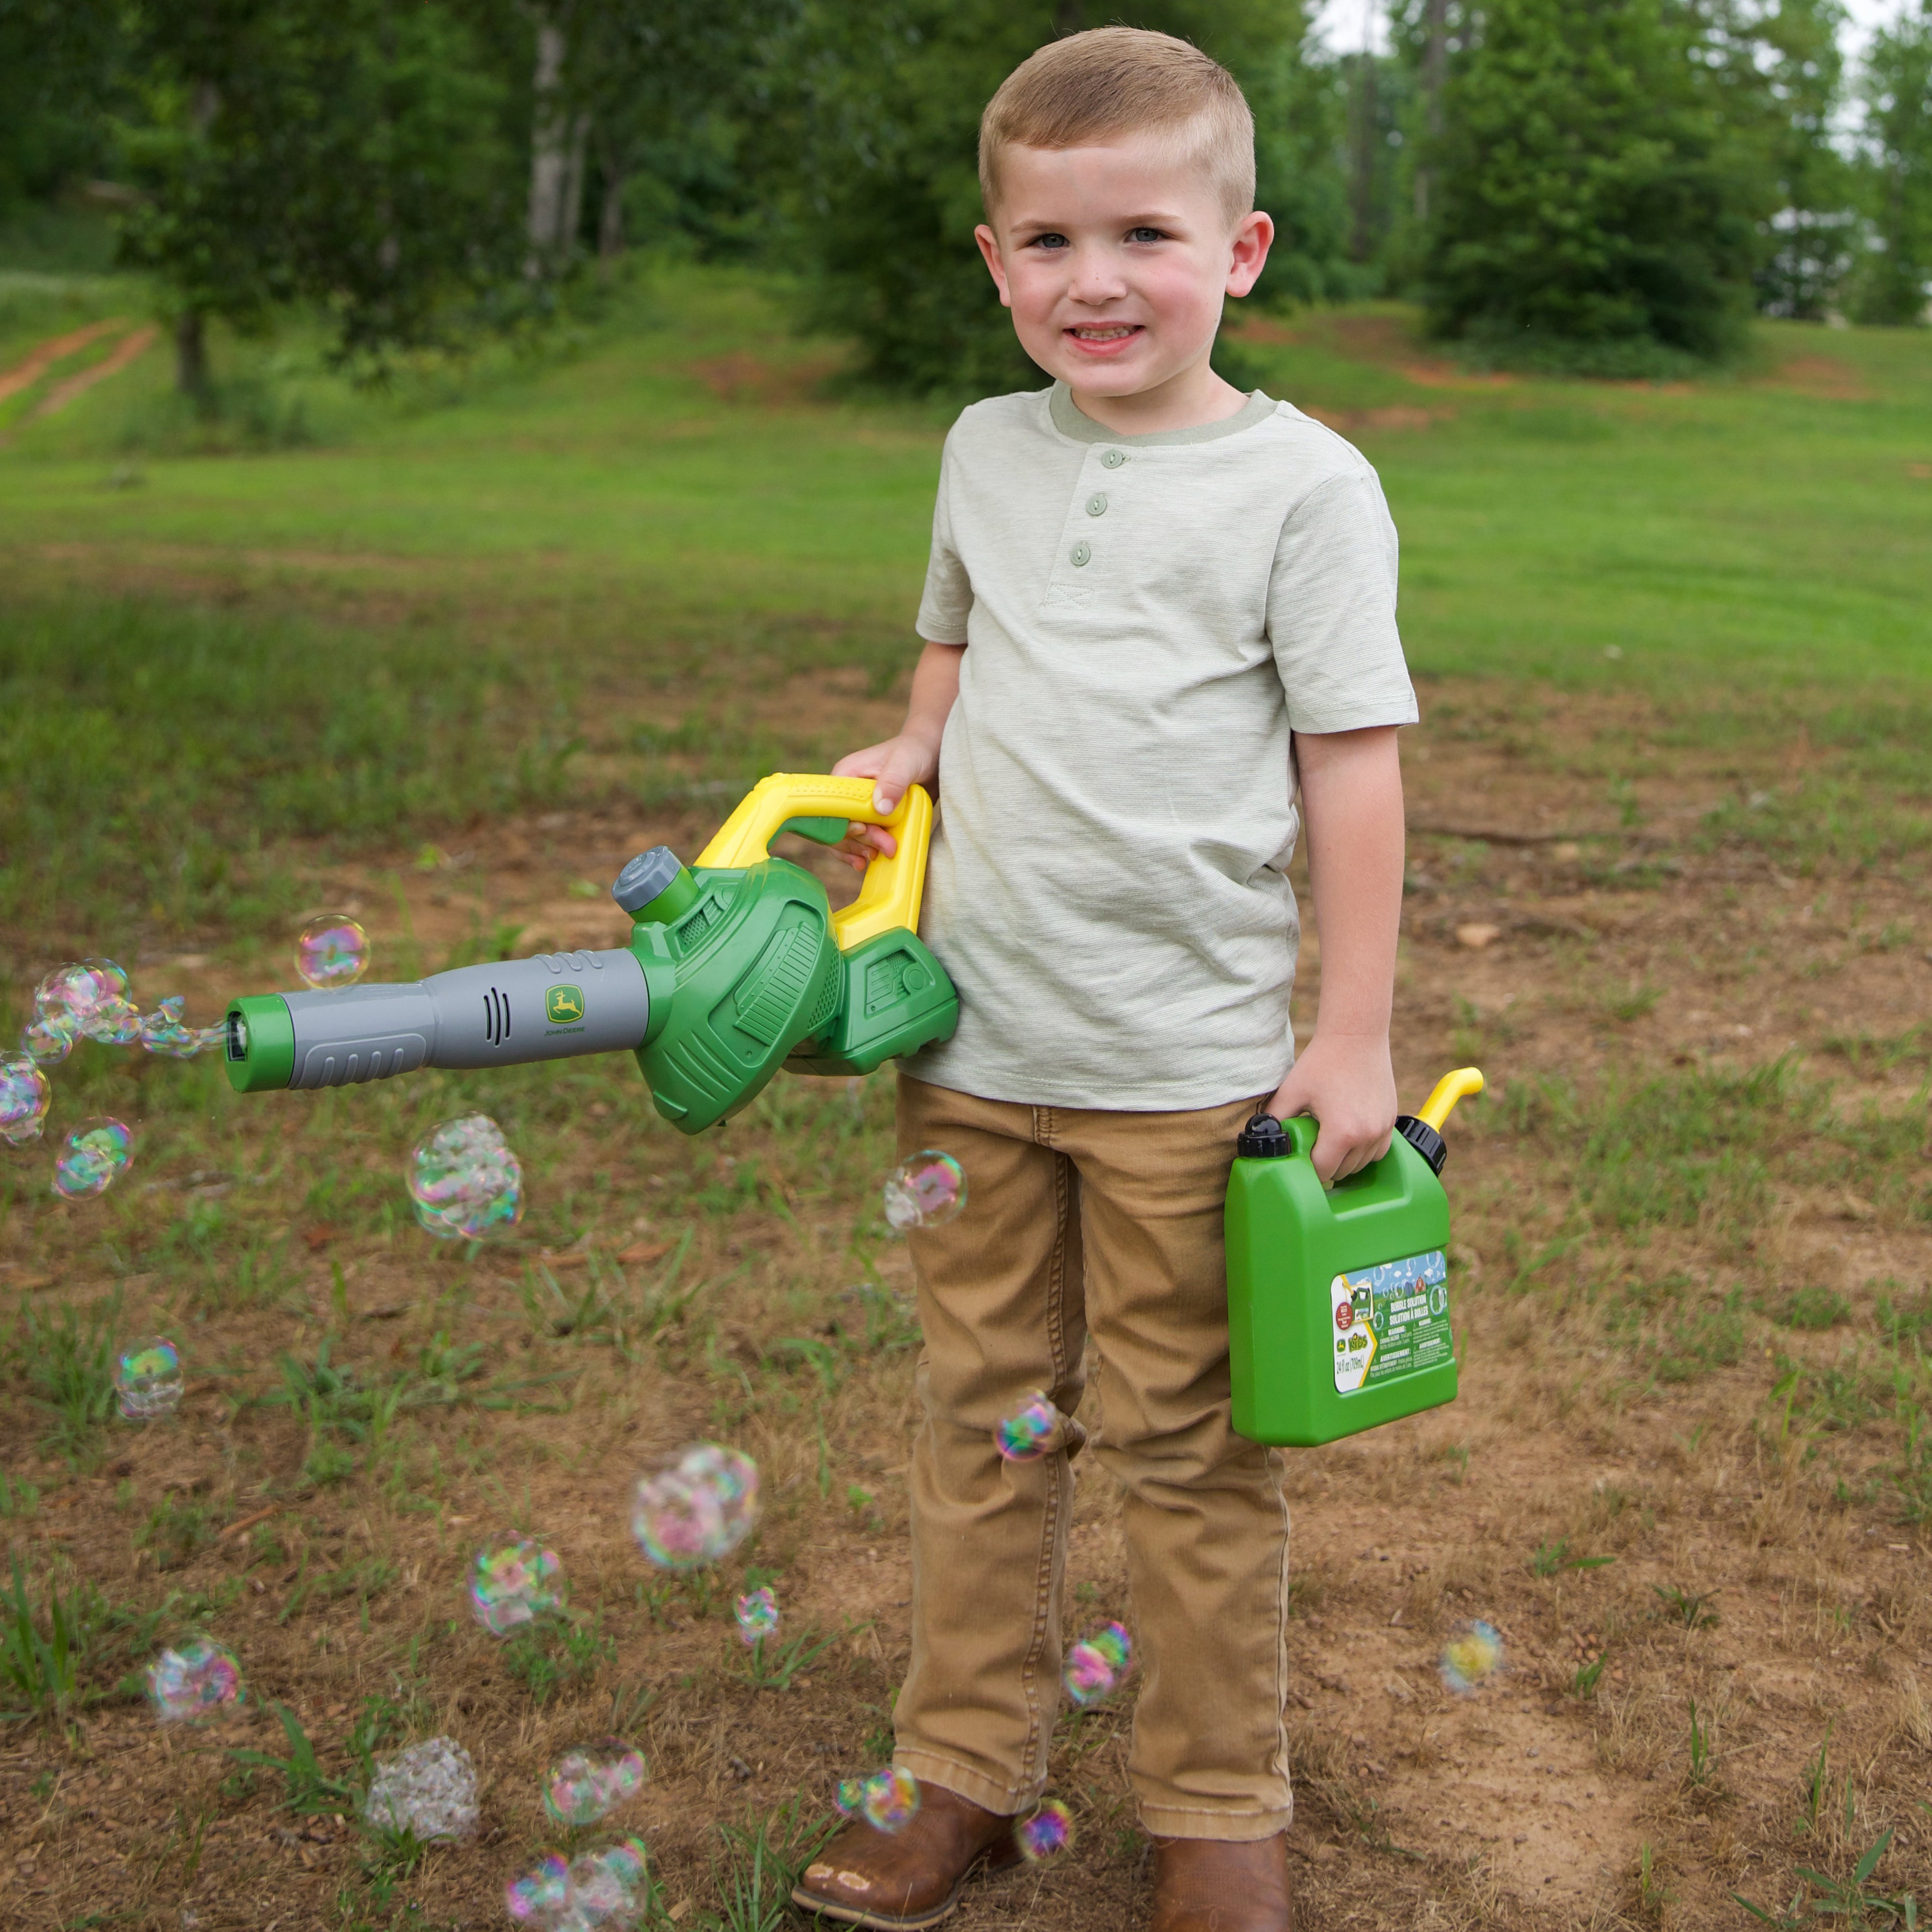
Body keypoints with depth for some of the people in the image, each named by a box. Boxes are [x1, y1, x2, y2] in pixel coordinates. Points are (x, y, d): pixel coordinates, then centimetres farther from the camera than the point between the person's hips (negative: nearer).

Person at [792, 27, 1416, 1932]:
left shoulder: (1302, 483, -7)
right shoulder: (987, 450, 7)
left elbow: (1351, 762, -7)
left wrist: (1353, 1034, -9)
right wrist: (905, 751, 2)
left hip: (1188, 1061, -4)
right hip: (973, 1044, 5)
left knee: (1190, 1447, 7)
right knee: (982, 1415, 14)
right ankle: (965, 1772, 29)